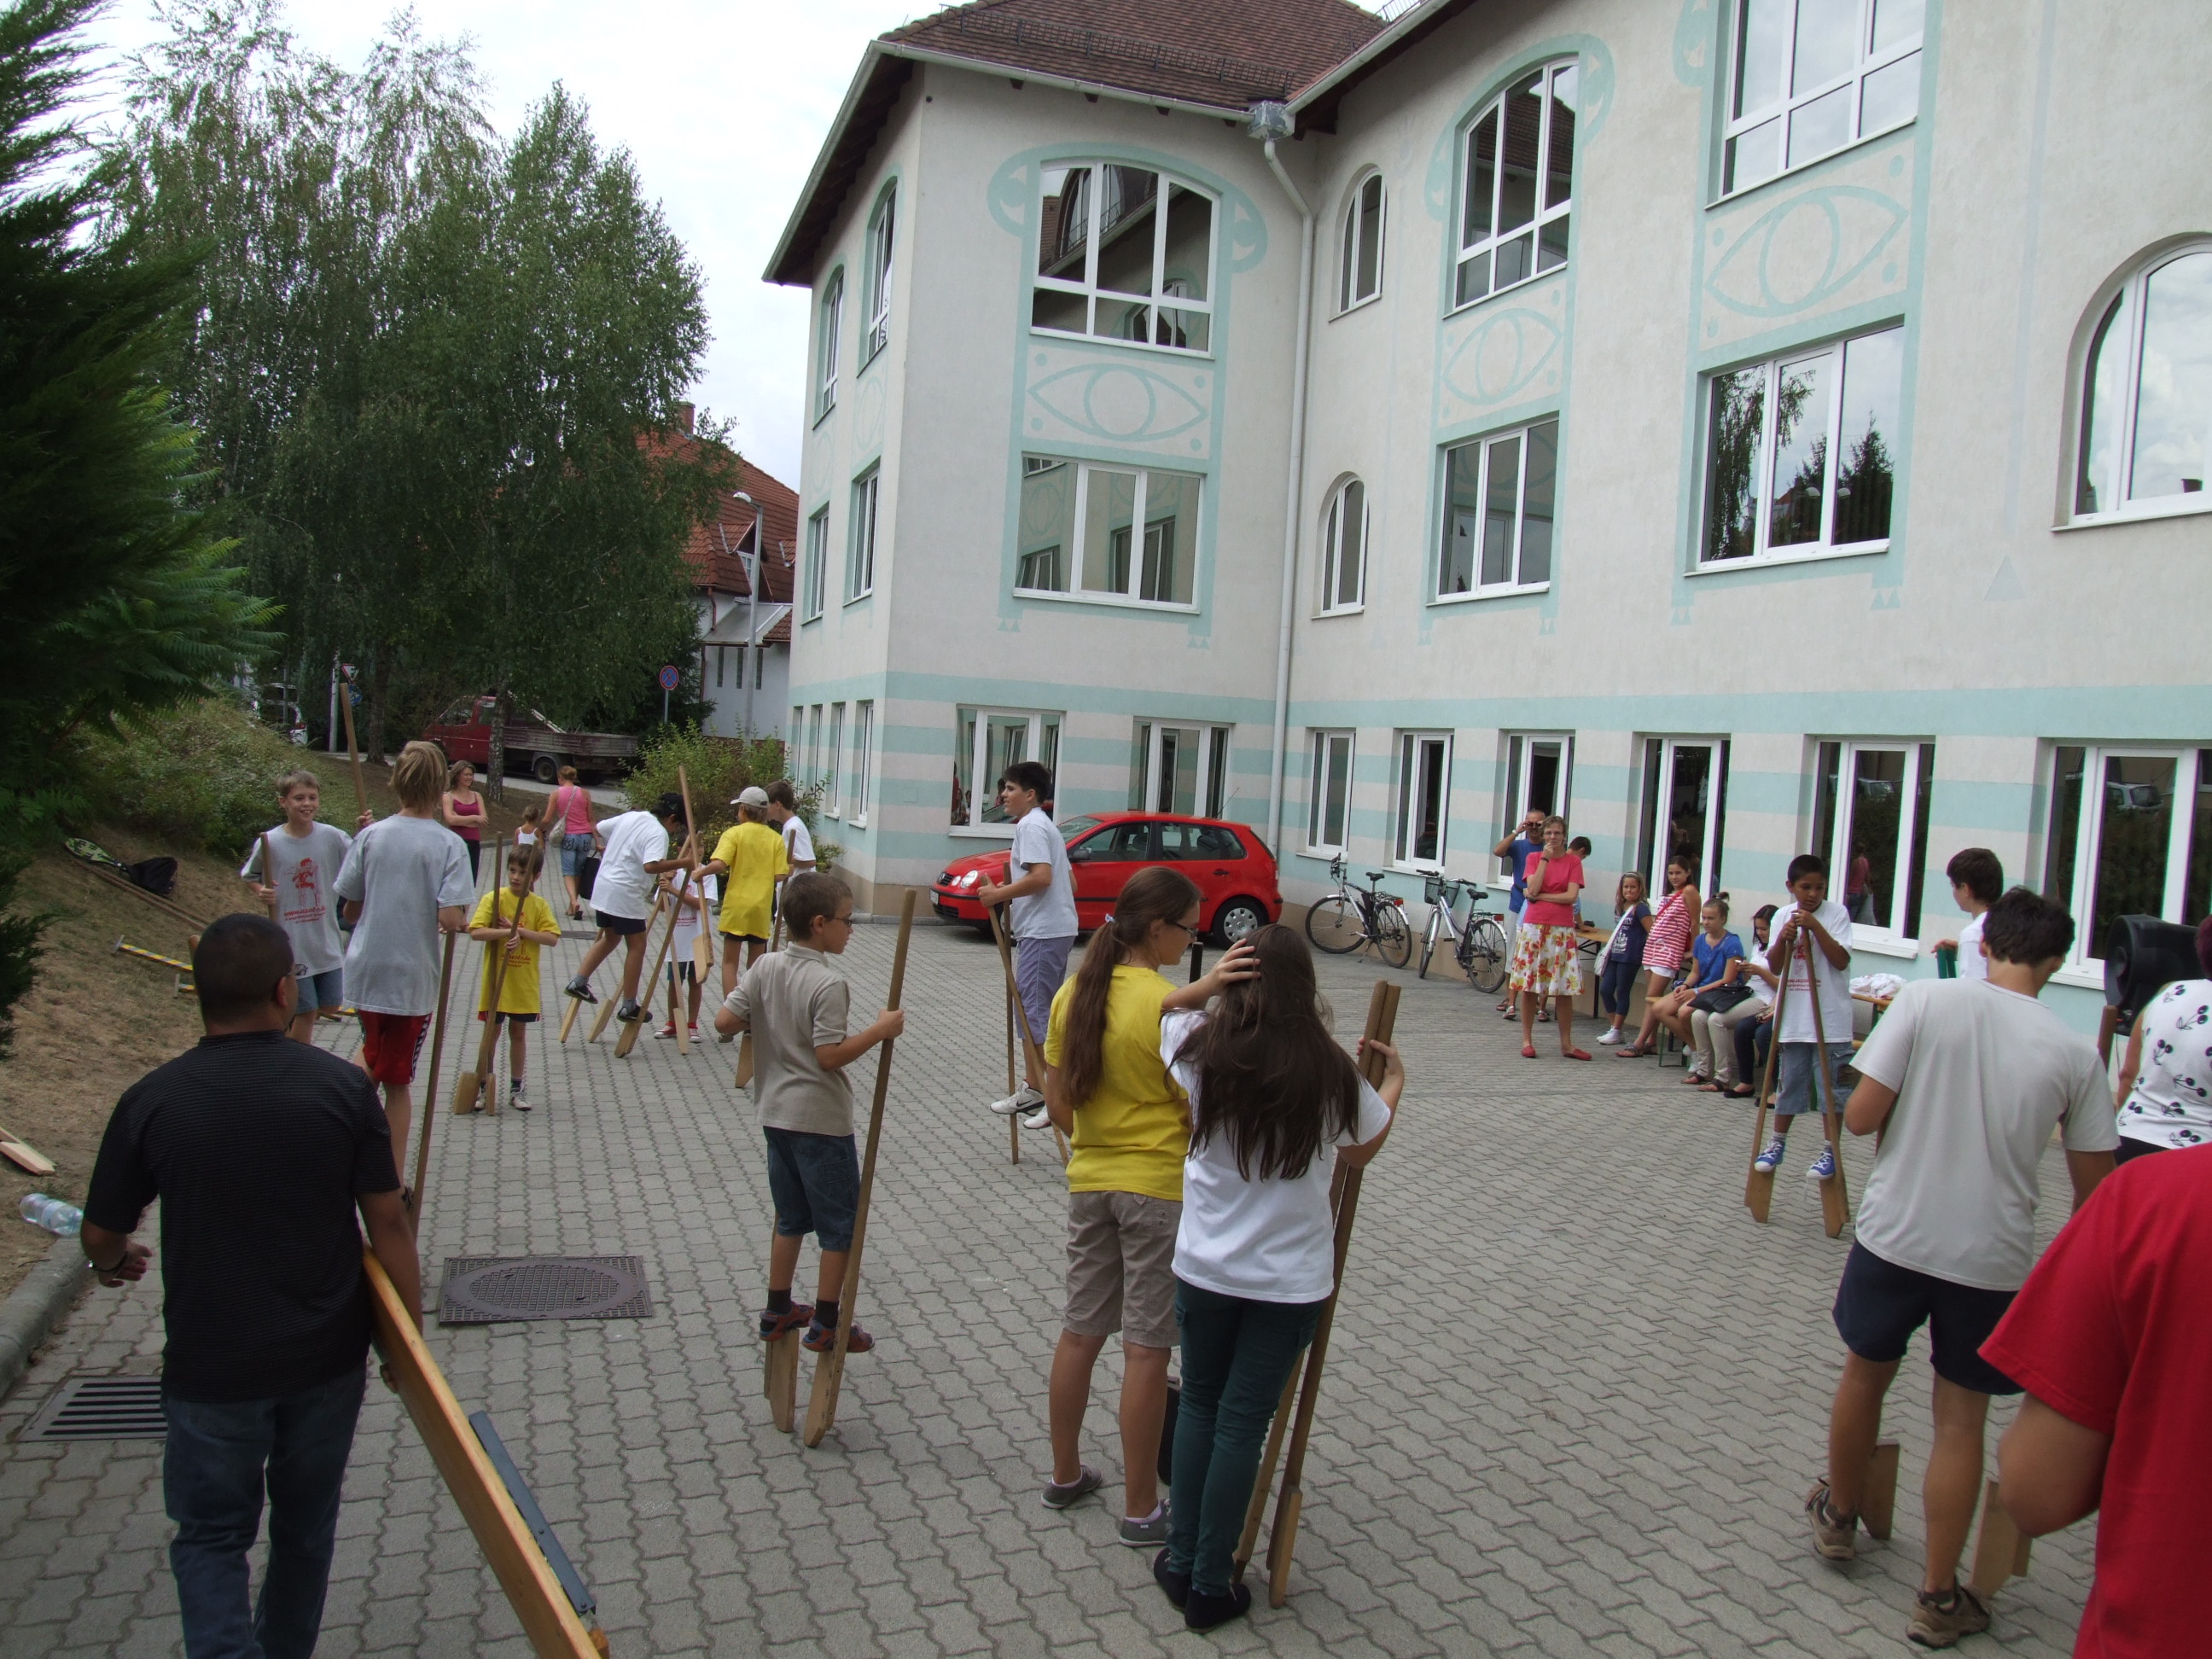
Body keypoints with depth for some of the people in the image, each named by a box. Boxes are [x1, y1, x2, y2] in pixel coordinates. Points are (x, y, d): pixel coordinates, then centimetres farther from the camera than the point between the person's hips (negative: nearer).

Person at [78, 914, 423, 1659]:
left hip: (210, 1368, -1)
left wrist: (119, 1262, 24)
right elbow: (387, 1222, -8)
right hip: (327, 1358, 1)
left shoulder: (152, 1101, -13)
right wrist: (410, 1336, 5)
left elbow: (101, 1240, -1)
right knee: (305, 1526, 22)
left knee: (211, 1535, 15)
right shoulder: (343, 1087, -13)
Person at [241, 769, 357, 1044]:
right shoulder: (269, 842, -9)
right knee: (307, 1012, 3)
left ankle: (293, 1014, 44)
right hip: (291, 942, -3)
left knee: (332, 1005, 13)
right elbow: (249, 876, 7)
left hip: (326, 939, 3)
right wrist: (261, 892, -14)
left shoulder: (331, 837, -5)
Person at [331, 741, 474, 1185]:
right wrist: (463, 921, 1)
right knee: (398, 1081, 10)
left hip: (364, 971, 2)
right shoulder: (448, 844, -12)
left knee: (372, 1052, 30)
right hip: (414, 979, -2)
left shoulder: (370, 836, -3)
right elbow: (450, 919, -20)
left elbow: (350, 908, 2)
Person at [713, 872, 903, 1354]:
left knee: (791, 1218, 21)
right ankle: (825, 1324, 13)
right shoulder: (829, 984, -20)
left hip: (776, 1113, 7)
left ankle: (778, 1310, 30)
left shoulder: (765, 968, -1)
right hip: (821, 1120, -7)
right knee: (841, 1222, 7)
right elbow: (829, 1056, -23)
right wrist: (881, 1030, -16)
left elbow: (724, 1021, -4)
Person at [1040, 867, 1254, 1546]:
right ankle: (1141, 1510, 14)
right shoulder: (1175, 1007, -19)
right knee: (1146, 1350, 3)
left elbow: (1055, 1096, 8)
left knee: (1081, 1332, 17)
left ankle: (1065, 1475, 32)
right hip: (1160, 1188, -6)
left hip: (1090, 1182, 7)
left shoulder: (1075, 993, 2)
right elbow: (1202, 1109, -16)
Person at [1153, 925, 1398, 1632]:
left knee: (1199, 1405, 19)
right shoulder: (1330, 1072, -14)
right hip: (1291, 1278, -1)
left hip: (1204, 1266, 2)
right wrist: (1393, 1082, 18)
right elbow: (1359, 1154, 5)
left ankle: (1182, 1563, 28)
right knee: (1243, 1424, 8)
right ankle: (1210, 1587, 19)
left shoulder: (1198, 1047, -10)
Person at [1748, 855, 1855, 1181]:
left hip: (1829, 1019, -3)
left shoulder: (1836, 913, -4)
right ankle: (1777, 1144, 24)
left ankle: (1829, 1151, 10)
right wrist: (1783, 938, -15)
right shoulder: (1783, 916, 4)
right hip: (1794, 1017, 3)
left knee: (1830, 1086, 1)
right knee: (1789, 1083, 13)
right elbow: (1775, 967, 2)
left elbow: (1841, 960, -13)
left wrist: (1815, 927, -21)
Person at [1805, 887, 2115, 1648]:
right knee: (1961, 1419, 13)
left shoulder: (1926, 1000, -12)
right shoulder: (2075, 1053, -6)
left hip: (1894, 1234, 0)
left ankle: (1839, 1514, 42)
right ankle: (1939, 1596, 20)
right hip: (1993, 1256, 0)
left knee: (1865, 1371, 22)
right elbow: (2094, 1185, 0)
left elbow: (1860, 1116, -12)